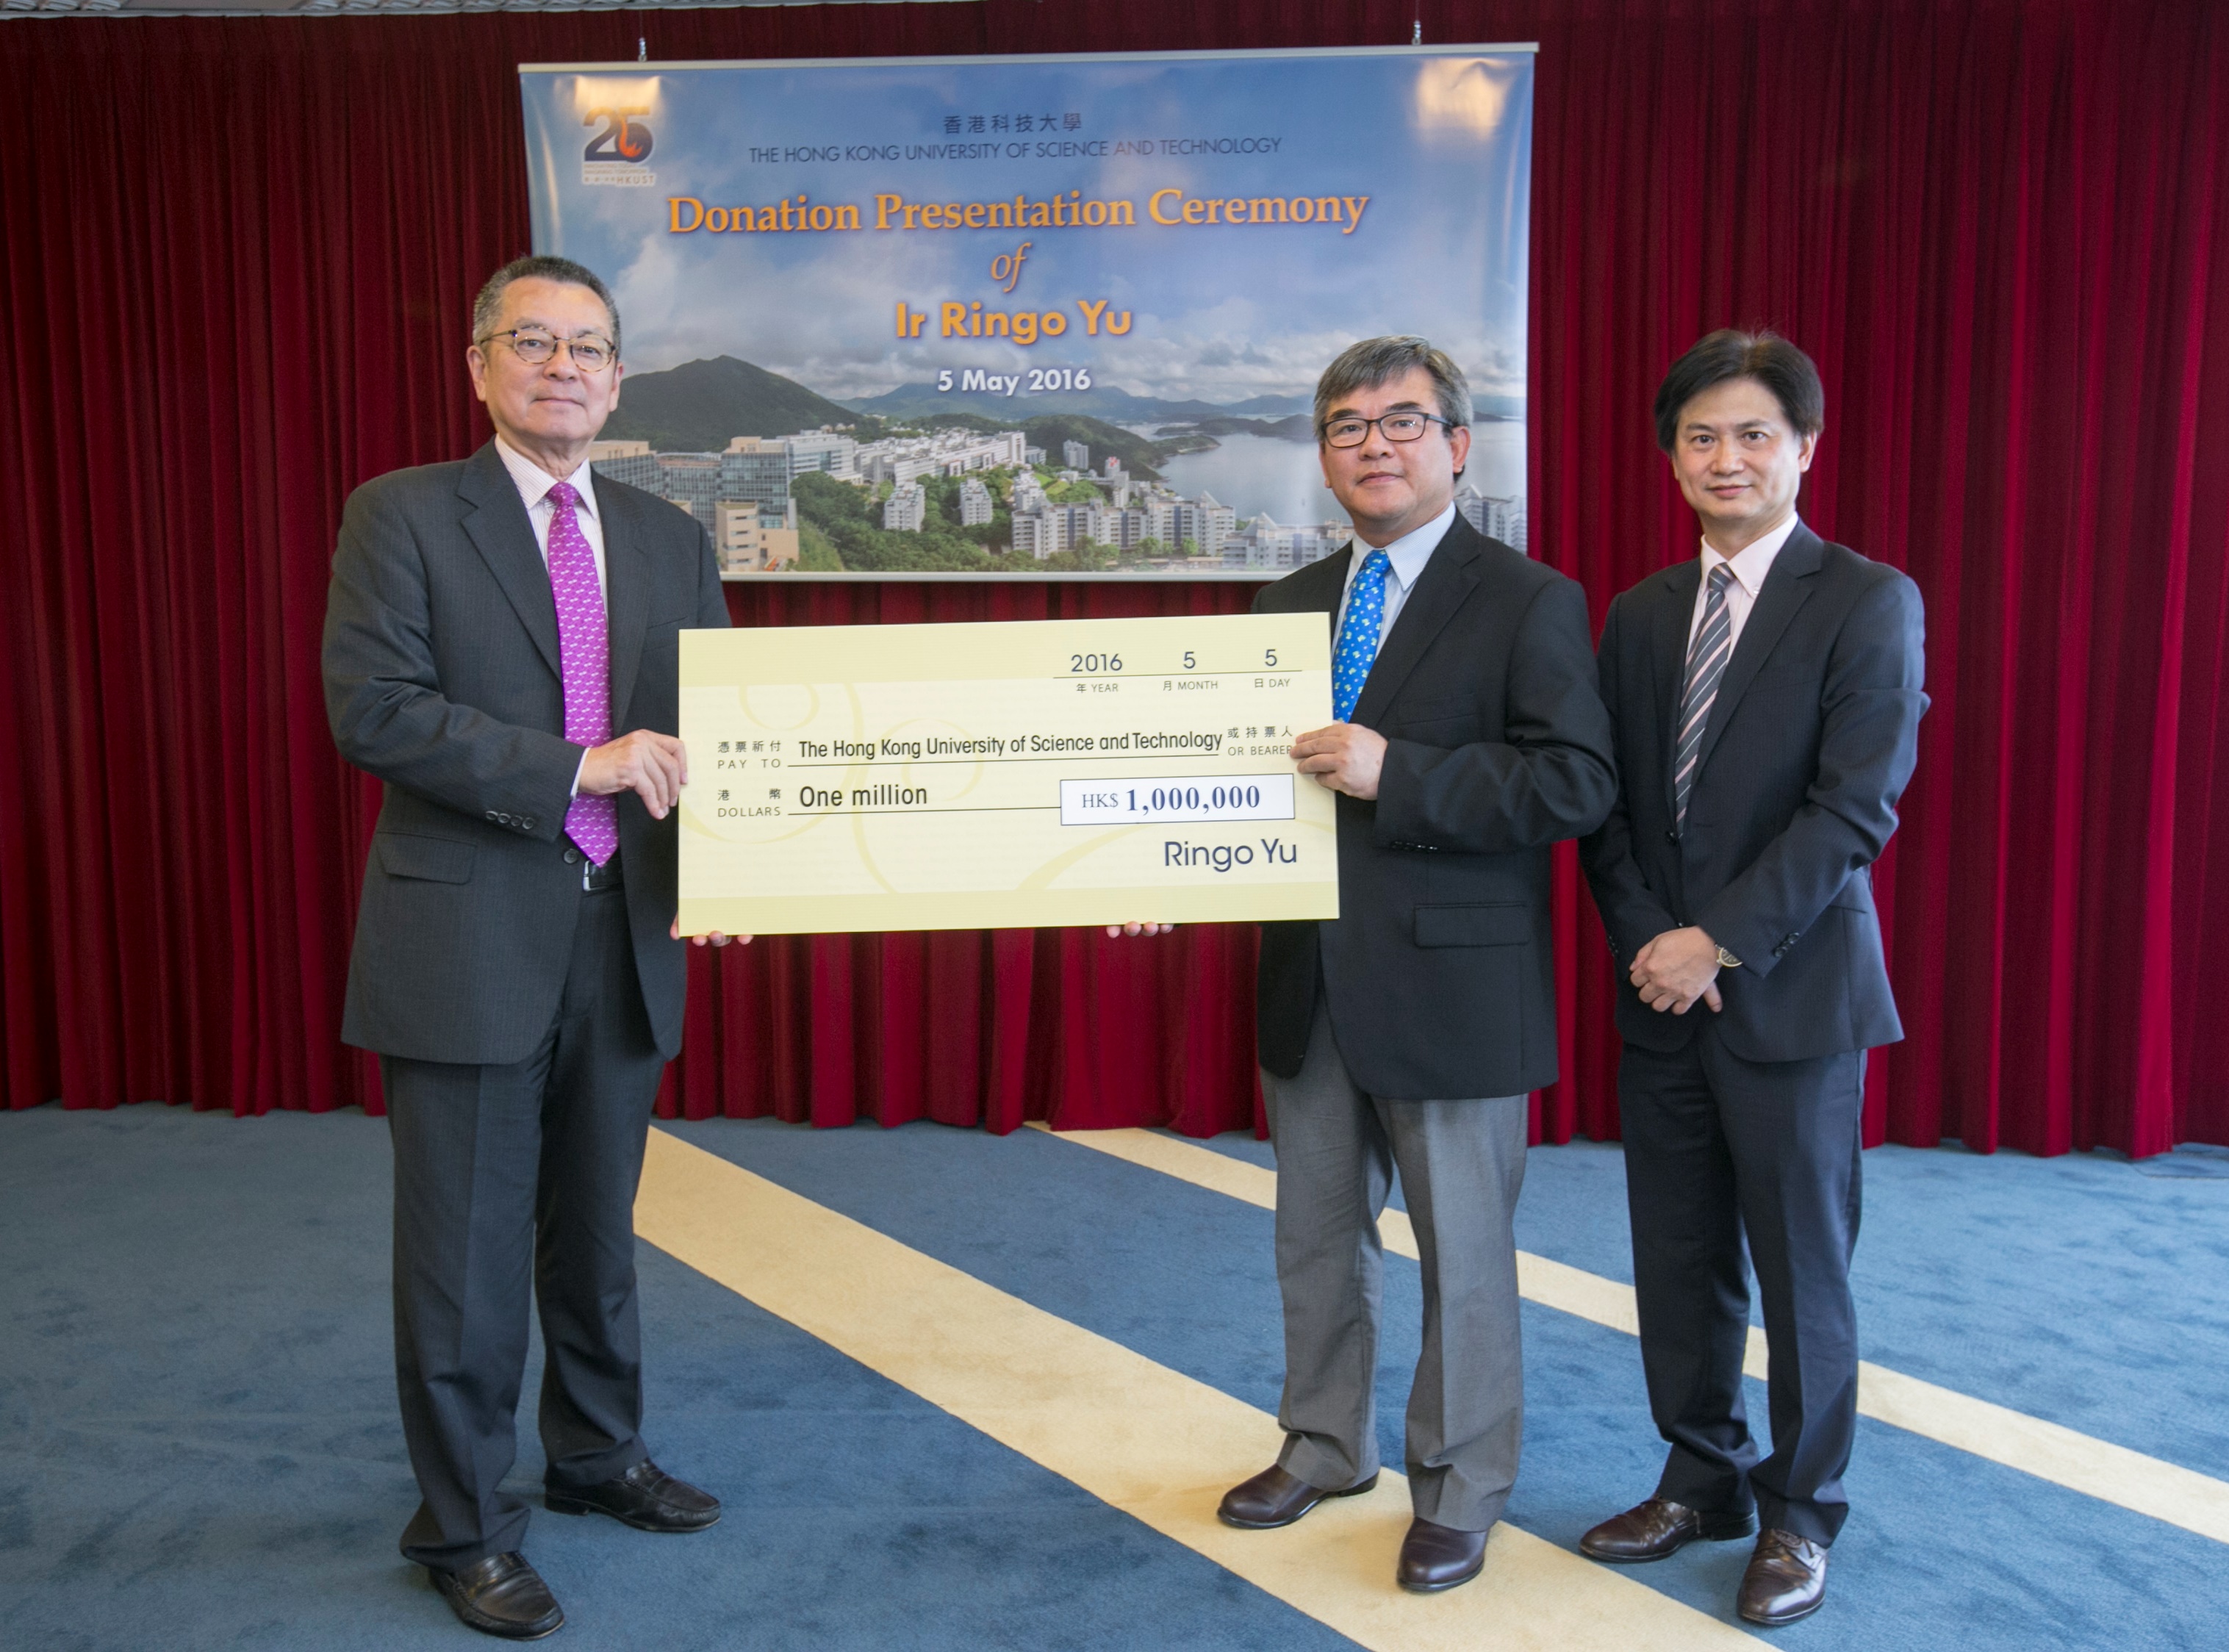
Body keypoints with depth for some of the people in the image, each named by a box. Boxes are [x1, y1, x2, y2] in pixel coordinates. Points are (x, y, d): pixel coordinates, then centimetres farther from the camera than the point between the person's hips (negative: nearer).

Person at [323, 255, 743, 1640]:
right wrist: (577, 766, -20)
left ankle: (598, 1458, 39)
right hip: (468, 942, -4)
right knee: (468, 1253, 5)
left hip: (626, 938, 5)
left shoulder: (671, 540, 10)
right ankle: (464, 1525, 23)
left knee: (598, 1233, 19)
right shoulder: (405, 516, -3)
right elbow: (372, 708, -15)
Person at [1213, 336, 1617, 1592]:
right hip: (1311, 977, 6)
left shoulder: (1528, 601, -8)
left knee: (1465, 1249, 8)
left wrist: (1396, 774, -25)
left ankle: (1462, 1490, 26)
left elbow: (1579, 782, -17)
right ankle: (1327, 1447, 38)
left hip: (1451, 982, -6)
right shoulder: (1290, 604, 12)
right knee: (1318, 1233, 18)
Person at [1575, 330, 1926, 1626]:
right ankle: (1703, 1480, 32)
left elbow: (1856, 809, -14)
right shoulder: (1639, 616, 10)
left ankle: (1800, 1514, 25)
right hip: (1663, 988, 5)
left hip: (1793, 991, -5)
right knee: (1679, 1261, 13)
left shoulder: (1869, 603, -6)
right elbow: (1606, 802, 8)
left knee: (1802, 1268, 7)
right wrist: (1645, 940, -7)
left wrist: (1720, 941, -17)